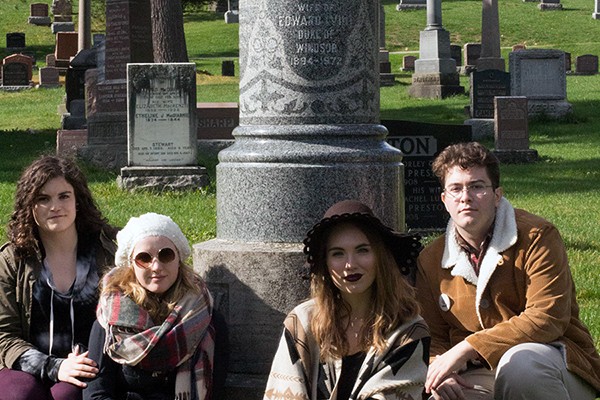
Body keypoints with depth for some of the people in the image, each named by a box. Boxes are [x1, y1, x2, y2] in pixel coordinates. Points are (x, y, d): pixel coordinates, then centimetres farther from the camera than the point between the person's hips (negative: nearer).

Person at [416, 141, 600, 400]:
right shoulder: (431, 260, 8)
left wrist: (468, 347, -22)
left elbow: (548, 318, -17)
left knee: (520, 361, -37)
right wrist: (438, 371, -13)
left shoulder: (537, 236, -7)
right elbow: (433, 337, 13)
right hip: (480, 375, 2)